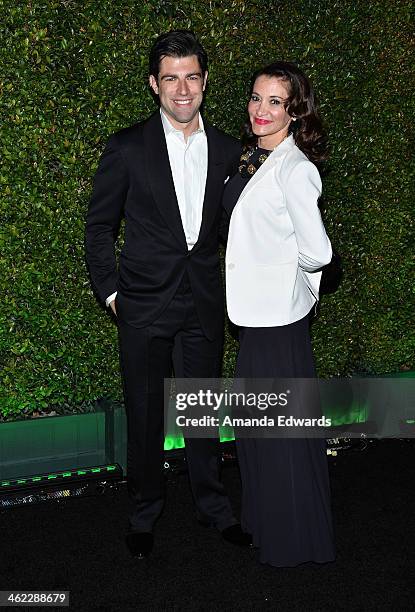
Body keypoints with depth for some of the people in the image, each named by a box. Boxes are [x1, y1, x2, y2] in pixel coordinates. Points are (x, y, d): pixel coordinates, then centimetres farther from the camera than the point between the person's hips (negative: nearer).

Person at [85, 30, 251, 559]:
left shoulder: (227, 151, 4)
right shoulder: (127, 148, -6)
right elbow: (99, 227, 1)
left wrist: (227, 287, 8)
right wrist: (109, 292, -3)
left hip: (204, 303, 3)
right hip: (144, 305, -2)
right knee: (145, 415, 9)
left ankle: (212, 505, 34)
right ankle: (143, 514, 29)